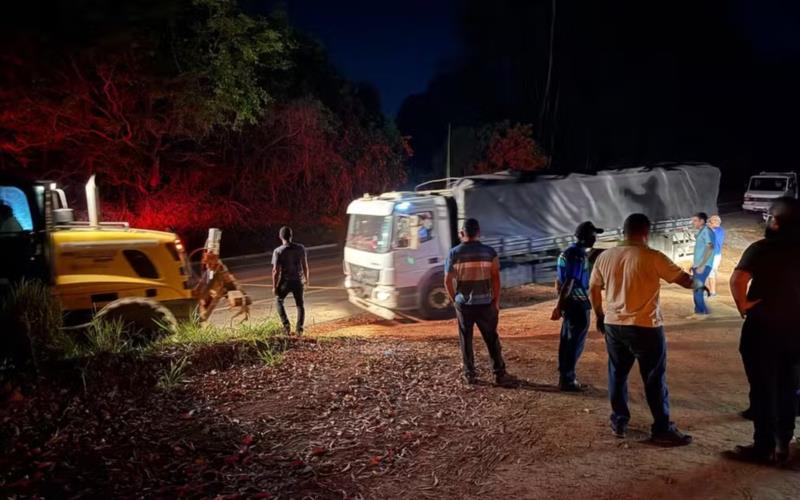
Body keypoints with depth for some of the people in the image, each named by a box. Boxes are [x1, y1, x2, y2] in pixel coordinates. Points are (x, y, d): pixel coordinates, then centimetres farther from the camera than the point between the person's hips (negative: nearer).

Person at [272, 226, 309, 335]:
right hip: (298, 281, 2)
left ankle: (286, 324, 11)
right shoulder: (300, 248, -6)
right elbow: (305, 266, 0)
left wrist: (274, 286, -4)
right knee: (300, 304, 17)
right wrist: (306, 279, 15)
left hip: (285, 282, -2)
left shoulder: (278, 251, -15)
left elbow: (276, 271, -14)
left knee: (279, 302, 22)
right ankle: (299, 328, 11)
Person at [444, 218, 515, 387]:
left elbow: (448, 281, -3)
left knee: (466, 340, 11)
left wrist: (454, 300, 9)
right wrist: (496, 301, 4)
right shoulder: (489, 252, -3)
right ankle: (500, 375, 10)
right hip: (485, 303, 0)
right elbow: (496, 278, -4)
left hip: (463, 304, 0)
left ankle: (469, 375, 15)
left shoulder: (454, 253, -4)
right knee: (492, 339, 8)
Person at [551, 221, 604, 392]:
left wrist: (561, 304, 22)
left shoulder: (566, 253, 11)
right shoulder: (579, 256, -18)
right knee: (575, 343, -1)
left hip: (570, 303, 9)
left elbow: (559, 281, 16)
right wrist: (558, 307, -22)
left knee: (567, 341, 14)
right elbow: (568, 283, -23)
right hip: (579, 304, -9)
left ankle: (565, 377, 23)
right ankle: (567, 380, 5)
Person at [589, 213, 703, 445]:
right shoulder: (653, 257, -11)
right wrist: (700, 284, 17)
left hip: (613, 325, 5)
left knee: (617, 375, 16)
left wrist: (600, 317, 23)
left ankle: (619, 423, 24)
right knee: (655, 379, 6)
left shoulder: (605, 256, 3)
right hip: (645, 327, -4)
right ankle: (662, 429, 14)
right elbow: (686, 280, -6)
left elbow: (593, 290, 9)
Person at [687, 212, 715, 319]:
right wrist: (694, 264, 19)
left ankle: (704, 312, -1)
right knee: (696, 289, 9)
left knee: (697, 289, -10)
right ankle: (698, 312, 14)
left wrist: (702, 265, -22)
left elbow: (710, 248, -20)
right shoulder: (700, 232, 16)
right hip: (697, 265, 9)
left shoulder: (707, 231, -12)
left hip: (703, 266, -9)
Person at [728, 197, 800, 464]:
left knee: (763, 390, 5)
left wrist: (742, 305, -13)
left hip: (763, 328, -5)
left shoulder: (761, 249, -13)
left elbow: (737, 279, -28)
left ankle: (764, 447, 12)